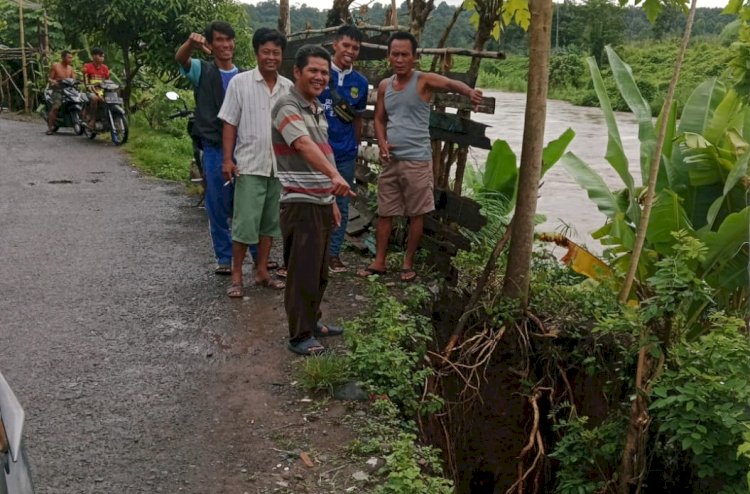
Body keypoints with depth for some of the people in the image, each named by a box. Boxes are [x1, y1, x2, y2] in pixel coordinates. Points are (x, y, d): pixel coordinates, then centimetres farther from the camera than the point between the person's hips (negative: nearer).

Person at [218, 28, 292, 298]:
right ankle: (236, 276, 9)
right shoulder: (240, 82, -3)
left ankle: (262, 271, 23)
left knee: (269, 222, 12)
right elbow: (230, 124, -3)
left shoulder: (289, 87, 6)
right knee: (245, 223, -3)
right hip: (249, 165, -4)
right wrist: (227, 159, -9)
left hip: (280, 166, 4)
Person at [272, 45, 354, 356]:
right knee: (303, 272, -3)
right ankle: (300, 336, 8)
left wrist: (332, 199, 20)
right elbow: (305, 146, -33)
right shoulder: (288, 107, -15)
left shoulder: (318, 109, 15)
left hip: (321, 202, 9)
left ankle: (312, 321, 32)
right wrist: (335, 176, -48)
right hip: (300, 203, -9)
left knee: (319, 271, 17)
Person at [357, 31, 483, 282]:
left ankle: (408, 262, 18)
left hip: (417, 160, -5)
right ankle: (379, 262, 21)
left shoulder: (424, 80, -8)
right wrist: (382, 143, -2)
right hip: (391, 160, 5)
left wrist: (470, 92, -50)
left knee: (416, 214, 5)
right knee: (384, 212, 10)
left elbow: (451, 83, -27)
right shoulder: (384, 86, 9)